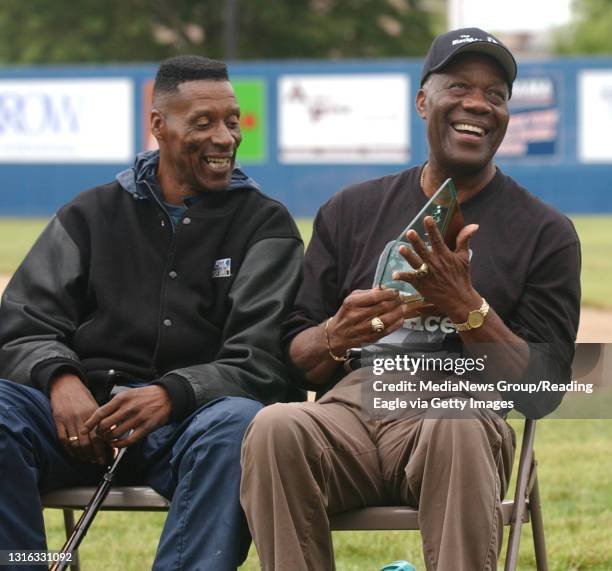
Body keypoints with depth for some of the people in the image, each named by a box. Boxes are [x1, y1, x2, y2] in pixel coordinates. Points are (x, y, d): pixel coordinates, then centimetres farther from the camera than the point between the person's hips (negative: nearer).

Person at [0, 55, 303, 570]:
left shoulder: (264, 224, 13)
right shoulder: (91, 215, 18)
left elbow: (261, 360, -1)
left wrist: (170, 395, -20)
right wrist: (59, 379, -16)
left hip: (191, 419, -2)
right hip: (85, 414, 2)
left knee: (238, 422, -36)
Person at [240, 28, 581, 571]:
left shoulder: (546, 232, 12)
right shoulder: (350, 212, 20)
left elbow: (542, 394, 4)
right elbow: (296, 363, 16)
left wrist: (467, 307, -11)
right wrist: (337, 336, -8)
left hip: (465, 411, -2)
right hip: (350, 407, 2)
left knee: (458, 430, -40)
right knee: (276, 427, -33)